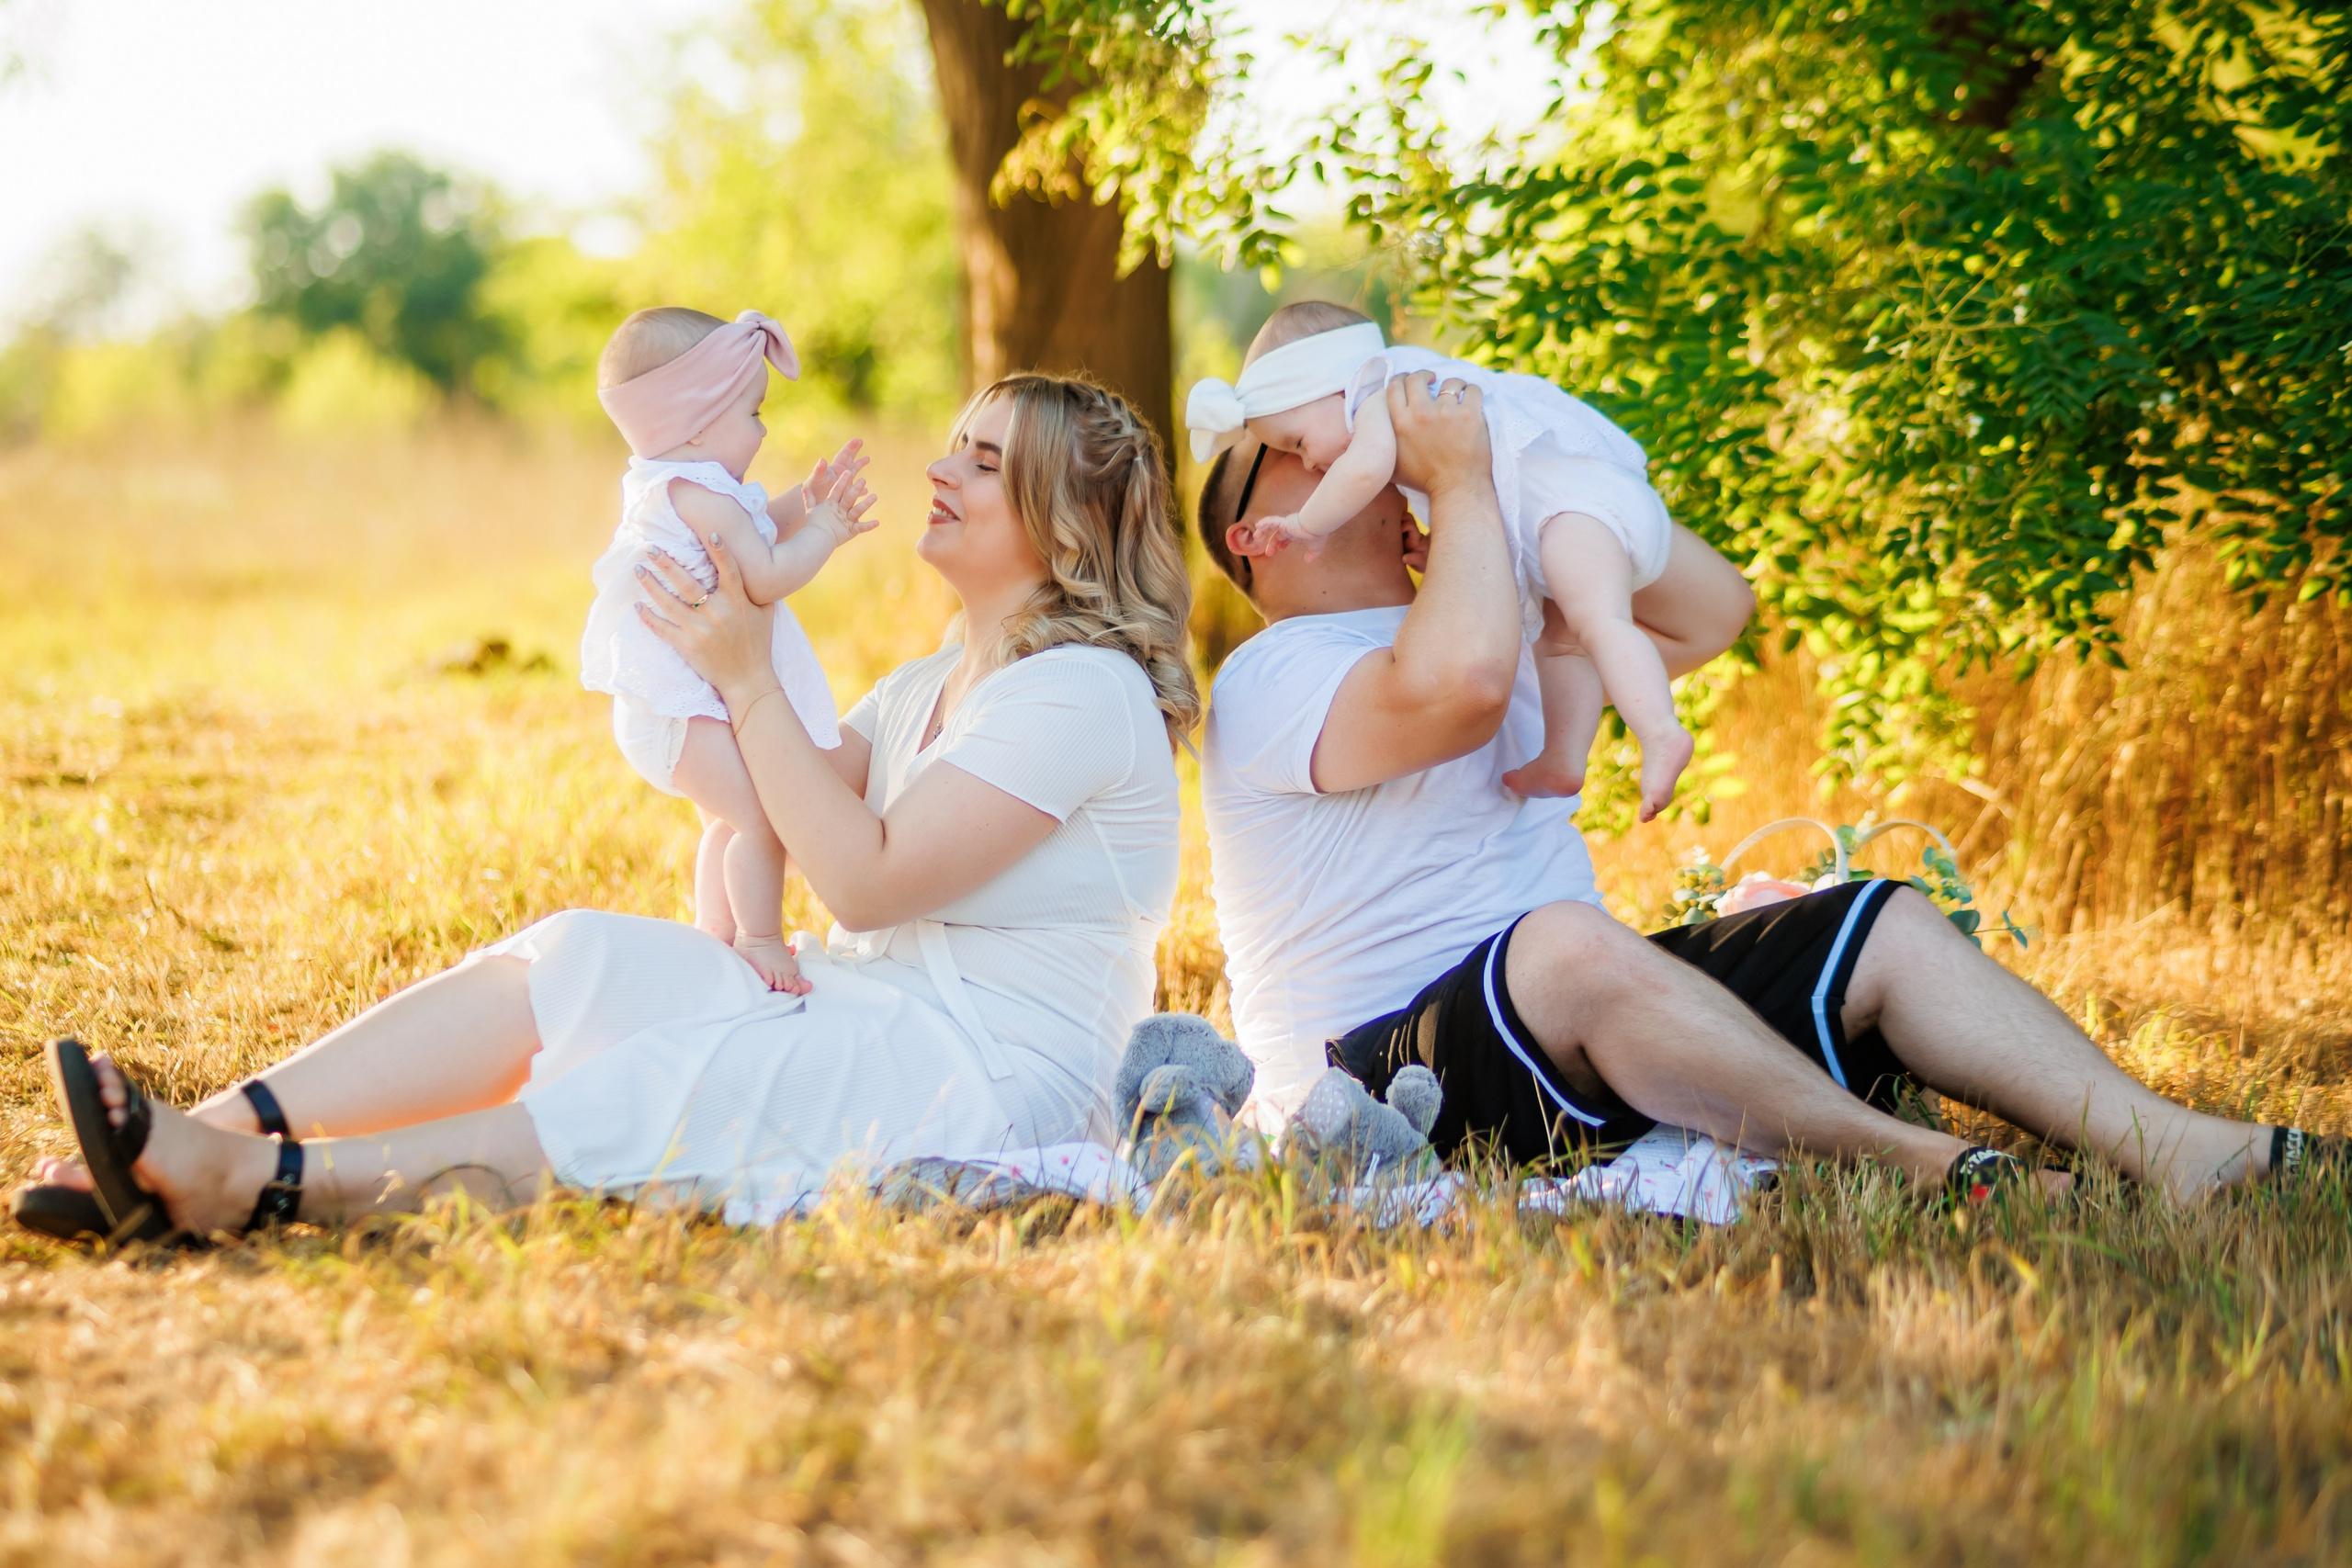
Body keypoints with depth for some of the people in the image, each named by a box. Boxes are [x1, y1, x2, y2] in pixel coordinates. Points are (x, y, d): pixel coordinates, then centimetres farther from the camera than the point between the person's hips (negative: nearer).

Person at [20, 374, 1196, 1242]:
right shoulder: (934, 683, 20)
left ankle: (265, 1183, -38)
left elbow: (865, 880, -18)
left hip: (991, 1070, -9)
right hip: (863, 1010, 9)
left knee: (658, 1098, -28)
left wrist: (749, 679, -14)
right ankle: (215, 1132, -22)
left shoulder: (1085, 690, -12)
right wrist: (747, 608, 7)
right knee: (564, 966, -10)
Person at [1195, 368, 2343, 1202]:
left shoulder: (1504, 627, 24)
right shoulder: (1269, 680, -7)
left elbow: (1709, 611, 24)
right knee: (1566, 944, -40)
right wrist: (1460, 478, -14)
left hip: (1578, 1028, 9)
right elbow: (1460, 684, -28)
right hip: (1385, 1071, -9)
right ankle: (1921, 1166, -38)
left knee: (1886, 928, -4)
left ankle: (2168, 1146, -21)